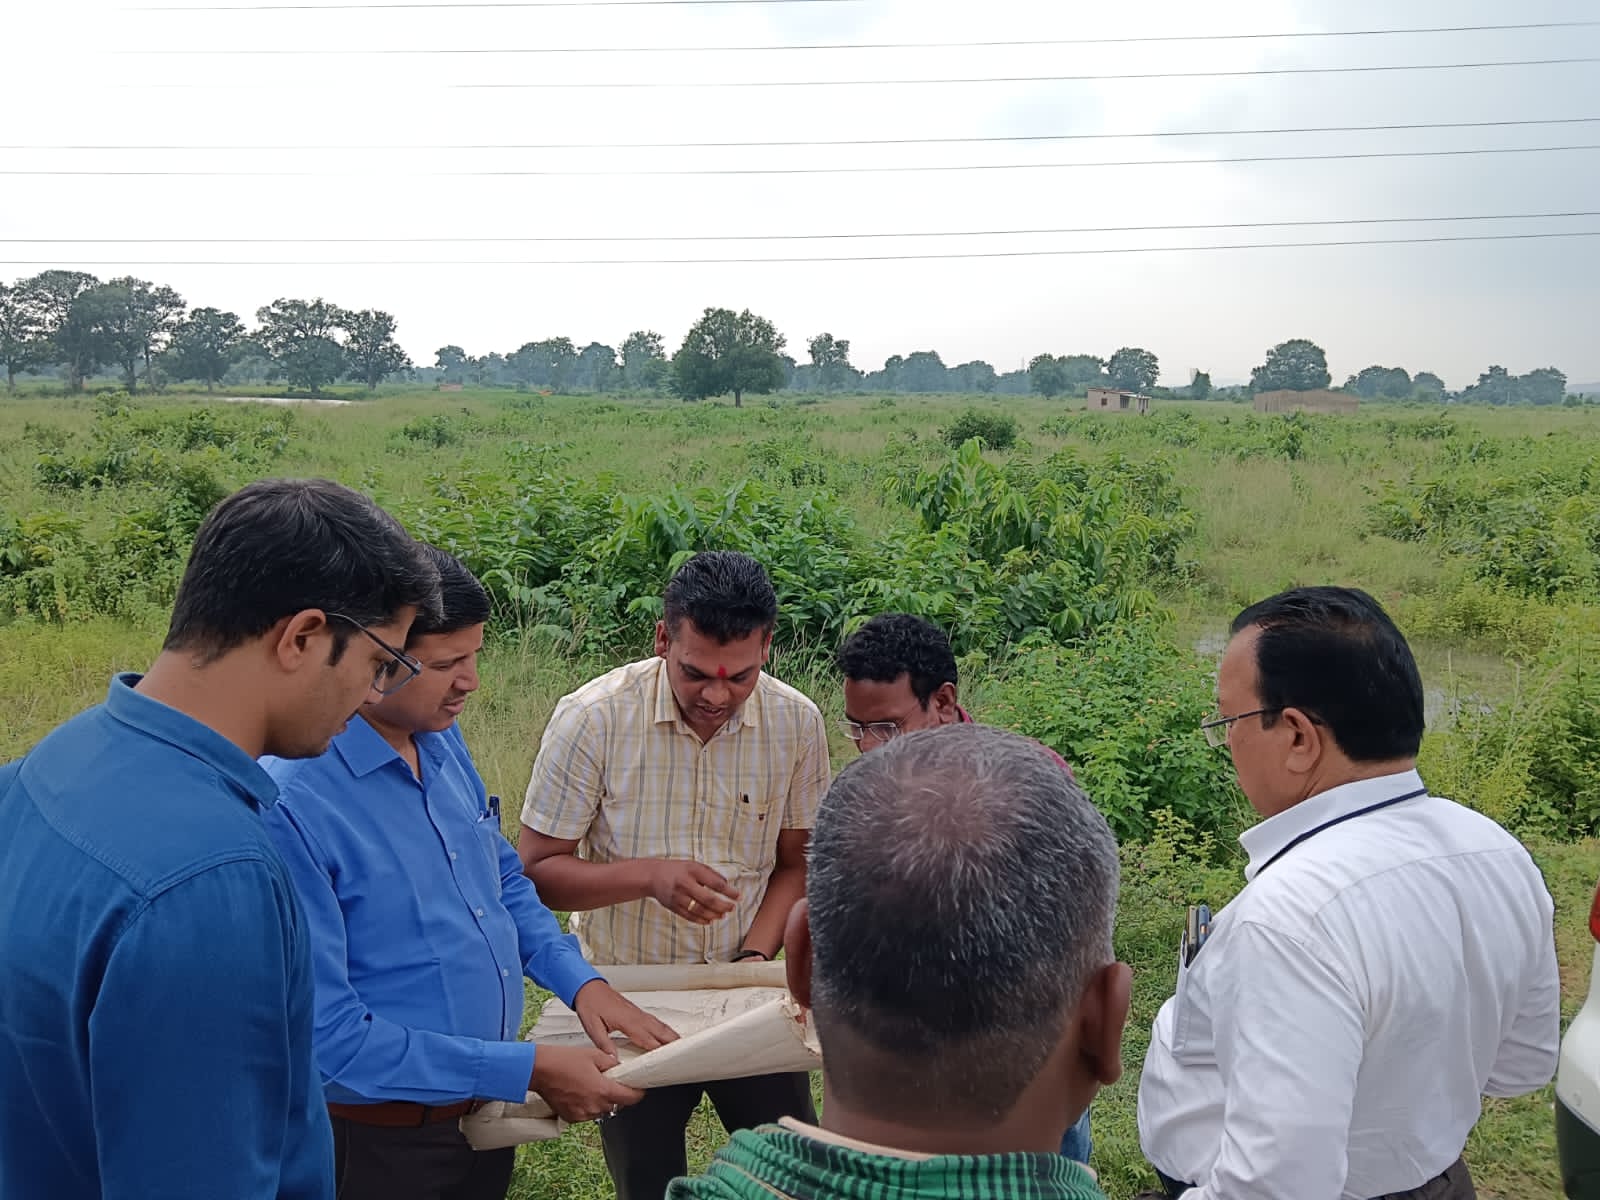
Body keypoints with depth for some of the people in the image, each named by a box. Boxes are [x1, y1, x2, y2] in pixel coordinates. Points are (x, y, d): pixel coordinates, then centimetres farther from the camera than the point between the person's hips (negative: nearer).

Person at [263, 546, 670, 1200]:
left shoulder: (443, 741, -1)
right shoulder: (291, 805, -26)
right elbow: (327, 1036, -26)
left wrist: (581, 981, -4)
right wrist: (529, 1069, -23)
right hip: (381, 1142, -7)